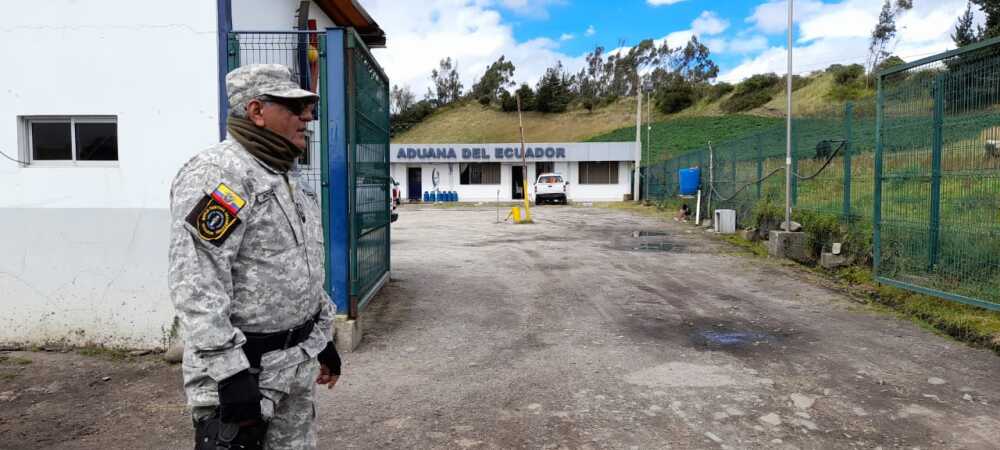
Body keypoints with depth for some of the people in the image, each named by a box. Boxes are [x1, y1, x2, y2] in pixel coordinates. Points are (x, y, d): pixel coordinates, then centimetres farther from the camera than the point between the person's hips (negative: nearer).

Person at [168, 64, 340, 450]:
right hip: (244, 367, -9)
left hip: (298, 363, 9)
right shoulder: (216, 174, -17)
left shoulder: (286, 177, 13)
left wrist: (324, 336, 20)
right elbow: (197, 287, -24)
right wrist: (230, 374, -26)